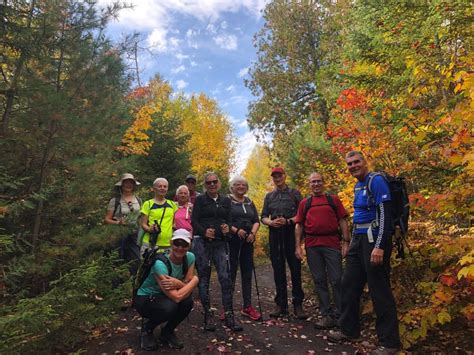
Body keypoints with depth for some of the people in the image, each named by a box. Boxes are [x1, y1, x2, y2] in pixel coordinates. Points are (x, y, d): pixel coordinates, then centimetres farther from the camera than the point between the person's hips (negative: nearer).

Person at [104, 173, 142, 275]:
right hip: (120, 236, -2)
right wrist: (117, 222, -19)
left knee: (136, 262, -3)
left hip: (135, 236, 3)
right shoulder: (115, 201, -1)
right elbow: (106, 219, -3)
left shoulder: (138, 200, 10)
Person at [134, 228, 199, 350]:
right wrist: (195, 280, -22)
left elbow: (188, 287, -13)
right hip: (145, 299, -5)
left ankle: (167, 332, 5)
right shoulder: (160, 263, -33)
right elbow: (176, 297, -34)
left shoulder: (190, 257, -14)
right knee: (169, 307, -34)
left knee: (187, 301, -25)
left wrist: (177, 283, -34)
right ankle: (147, 329, 0)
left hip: (164, 297, 5)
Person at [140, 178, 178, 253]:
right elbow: (143, 224, 0)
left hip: (168, 244, 4)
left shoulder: (172, 204, 13)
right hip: (150, 243, -3)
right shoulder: (148, 204, 2)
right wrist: (150, 229, -19)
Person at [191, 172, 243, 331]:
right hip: (202, 242, -2)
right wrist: (204, 231, -21)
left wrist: (227, 227, -10)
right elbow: (194, 221, -3)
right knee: (204, 279, 4)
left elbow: (229, 220, 13)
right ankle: (207, 315, 16)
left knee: (225, 278, -7)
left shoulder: (226, 200, 13)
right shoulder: (200, 200, 3)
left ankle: (229, 316, 3)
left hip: (220, 243, 2)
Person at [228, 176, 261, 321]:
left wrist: (253, 232, -5)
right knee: (231, 273, -2)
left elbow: (256, 221, 12)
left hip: (247, 241, 5)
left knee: (247, 273, 8)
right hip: (232, 241, -5)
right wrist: (236, 230, -18)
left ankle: (247, 306, 17)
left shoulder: (250, 202, 15)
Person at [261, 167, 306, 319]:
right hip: (275, 234, 3)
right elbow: (263, 217, 13)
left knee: (295, 268, -3)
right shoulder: (269, 196, 15)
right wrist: (271, 222, -9)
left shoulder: (295, 193, 6)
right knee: (278, 270, 6)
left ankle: (298, 304, 7)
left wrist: (288, 221, -16)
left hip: (292, 233, -3)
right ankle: (281, 304, 14)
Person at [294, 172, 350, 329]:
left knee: (337, 280, 0)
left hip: (332, 244, -2)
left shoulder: (333, 199, 9)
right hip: (312, 246, 2)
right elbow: (299, 225, 10)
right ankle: (327, 315, 17)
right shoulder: (304, 203, 12)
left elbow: (342, 221, 5)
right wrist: (298, 246, 2)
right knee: (319, 280, 7)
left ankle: (341, 315, 14)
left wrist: (346, 241, -3)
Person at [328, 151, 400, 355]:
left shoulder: (376, 181, -11)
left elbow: (385, 214, -18)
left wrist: (379, 246, -25)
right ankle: (349, 330, 28)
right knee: (349, 284, 13)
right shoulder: (357, 186, 16)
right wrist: (352, 243, 21)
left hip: (374, 240, -9)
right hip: (359, 239, 9)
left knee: (379, 290, -2)